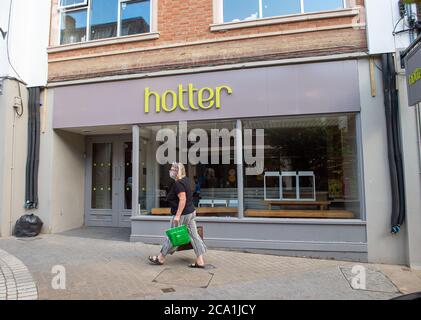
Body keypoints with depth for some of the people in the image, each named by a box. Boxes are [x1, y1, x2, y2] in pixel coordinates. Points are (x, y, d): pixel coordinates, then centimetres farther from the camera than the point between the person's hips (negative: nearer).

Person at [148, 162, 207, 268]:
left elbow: (182, 199, -25)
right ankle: (200, 261, 13)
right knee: (193, 235, 9)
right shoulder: (185, 180, 11)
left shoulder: (178, 184, -18)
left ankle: (160, 258, 21)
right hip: (191, 212, 9)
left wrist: (177, 215, -25)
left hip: (183, 214, -9)